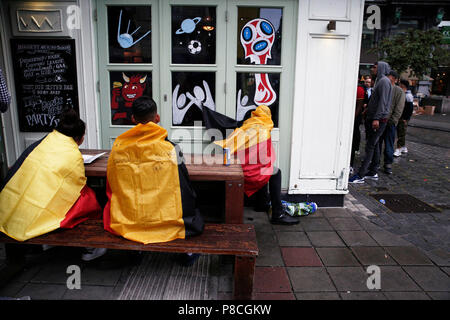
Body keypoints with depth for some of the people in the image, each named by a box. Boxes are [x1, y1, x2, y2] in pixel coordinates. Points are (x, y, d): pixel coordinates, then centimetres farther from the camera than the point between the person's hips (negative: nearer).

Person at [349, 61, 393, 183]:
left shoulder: (384, 81, -10)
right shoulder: (379, 80, 20)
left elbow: (383, 101, -19)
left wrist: (377, 118, -25)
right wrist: (368, 116, 19)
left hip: (379, 119, -10)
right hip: (373, 118, 10)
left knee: (370, 146, -10)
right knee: (374, 145, 12)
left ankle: (360, 175, -11)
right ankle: (373, 172, 19)